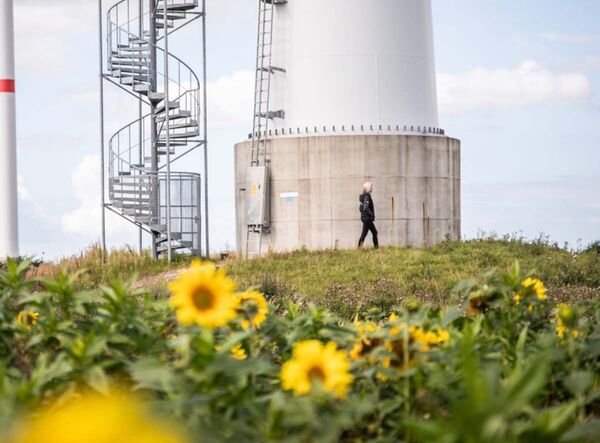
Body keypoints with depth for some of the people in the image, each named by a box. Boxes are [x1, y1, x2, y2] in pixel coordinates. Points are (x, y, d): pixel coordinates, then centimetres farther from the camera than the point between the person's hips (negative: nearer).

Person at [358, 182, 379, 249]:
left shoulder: (364, 196, 12)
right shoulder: (367, 197, -17)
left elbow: (361, 208, 18)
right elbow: (365, 208, -29)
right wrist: (372, 215, -18)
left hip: (365, 217, 10)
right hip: (367, 218, -10)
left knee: (374, 232, 13)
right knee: (364, 233, -4)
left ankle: (377, 247, 15)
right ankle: (359, 247, 0)